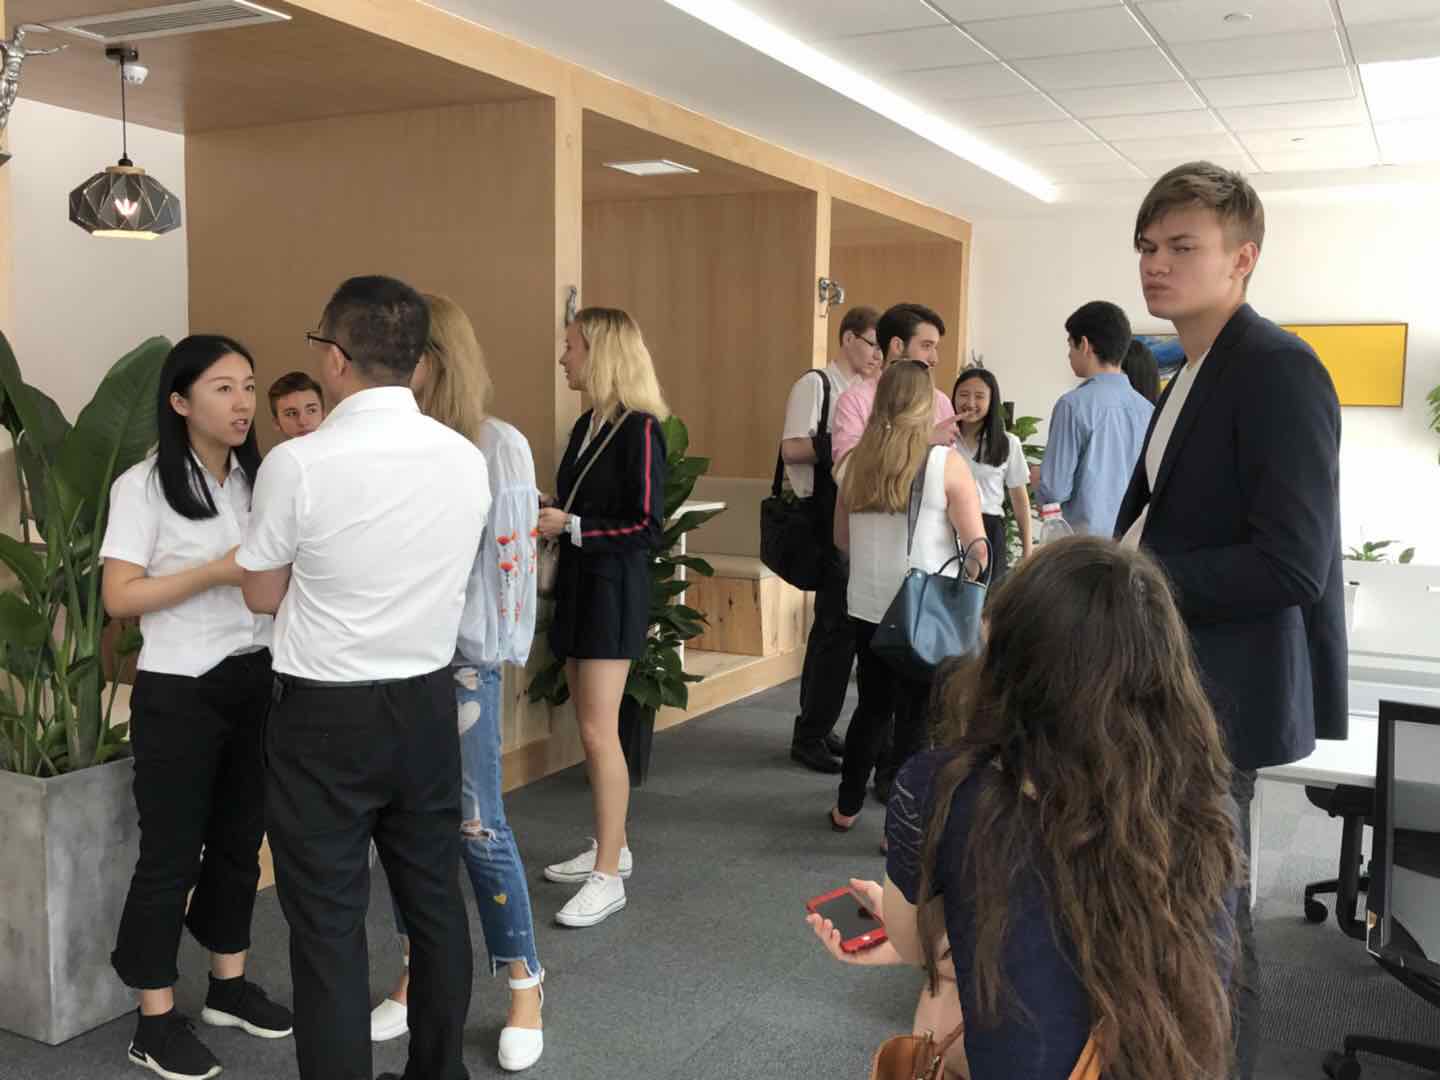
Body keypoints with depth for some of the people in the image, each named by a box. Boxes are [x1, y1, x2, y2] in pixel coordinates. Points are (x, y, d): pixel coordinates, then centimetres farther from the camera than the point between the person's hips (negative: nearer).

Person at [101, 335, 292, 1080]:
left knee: (240, 837, 14)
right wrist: (216, 571, -21)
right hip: (179, 692, -5)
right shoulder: (143, 486, -9)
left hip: (255, 682, 6)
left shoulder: (257, 479, 7)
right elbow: (118, 597, -13)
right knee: (171, 850, 2)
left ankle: (229, 985, 31)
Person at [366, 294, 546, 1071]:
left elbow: (509, 559, -8)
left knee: (476, 827, 2)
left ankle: (524, 991, 18)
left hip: (459, 657, -4)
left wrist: (490, 655, -10)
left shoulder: (496, 447, -8)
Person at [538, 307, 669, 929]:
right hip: (579, 582, 9)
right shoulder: (588, 424, 10)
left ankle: (608, 878, 0)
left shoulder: (639, 429, -14)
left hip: (614, 587, -9)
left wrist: (570, 526, -17)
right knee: (591, 726, 14)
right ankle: (610, 847, 27)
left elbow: (647, 528, -17)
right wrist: (546, 514, 1)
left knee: (598, 731, -8)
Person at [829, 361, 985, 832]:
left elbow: (842, 541, 12)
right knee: (916, 717, 5)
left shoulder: (855, 462, 2)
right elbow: (976, 545, -11)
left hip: (867, 607, 5)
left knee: (873, 705, 20)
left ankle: (846, 808, 30)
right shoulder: (945, 463, -11)